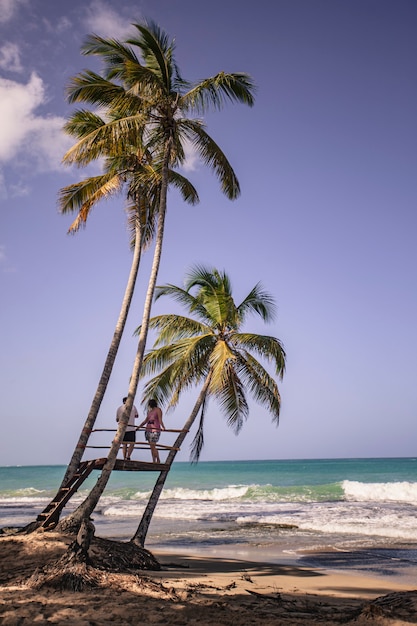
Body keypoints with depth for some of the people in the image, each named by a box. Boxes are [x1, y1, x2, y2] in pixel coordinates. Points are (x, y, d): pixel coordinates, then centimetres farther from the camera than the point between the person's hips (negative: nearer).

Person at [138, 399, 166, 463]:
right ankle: (154, 462, 9)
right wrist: (139, 426, 32)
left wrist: (163, 427, -28)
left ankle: (158, 460, -1)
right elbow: (146, 420, 28)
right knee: (151, 446, 5)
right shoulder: (149, 411, 18)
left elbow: (160, 420, -12)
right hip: (148, 430, 7)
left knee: (153, 446, -12)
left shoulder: (158, 410, -2)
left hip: (155, 430, -7)